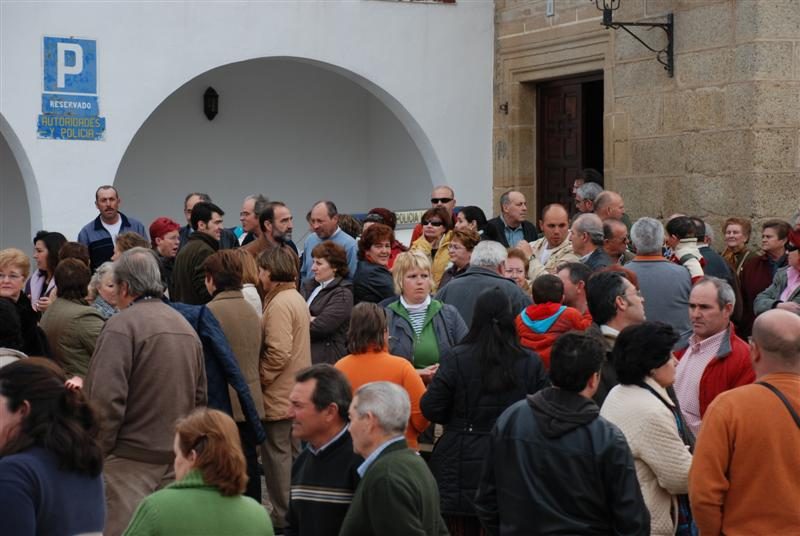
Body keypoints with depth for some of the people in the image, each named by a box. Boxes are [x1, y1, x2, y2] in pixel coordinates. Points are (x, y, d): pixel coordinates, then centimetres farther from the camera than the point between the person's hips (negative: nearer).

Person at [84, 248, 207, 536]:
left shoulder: (122, 324, -12)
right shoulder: (186, 327, 12)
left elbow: (106, 399, -18)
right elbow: (200, 397, 18)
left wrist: (95, 454, -9)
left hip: (132, 458, -7)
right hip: (178, 459, 7)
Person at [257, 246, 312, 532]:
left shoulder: (279, 304, -19)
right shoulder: (296, 298, 12)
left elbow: (278, 353, -25)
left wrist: (258, 379, -13)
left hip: (278, 394, -10)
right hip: (296, 391, 10)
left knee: (278, 455, -3)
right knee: (294, 453, 16)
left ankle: (282, 517, 2)